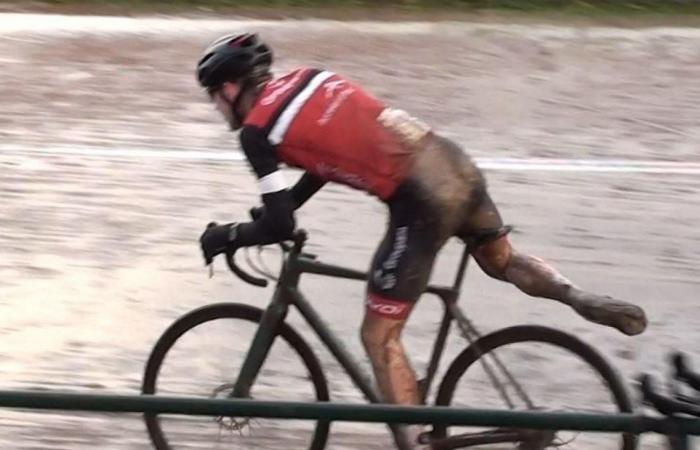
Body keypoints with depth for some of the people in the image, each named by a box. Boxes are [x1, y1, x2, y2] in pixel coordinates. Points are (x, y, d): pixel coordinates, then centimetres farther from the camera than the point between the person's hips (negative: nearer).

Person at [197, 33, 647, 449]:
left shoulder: (256, 130, -3)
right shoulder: (306, 77, 18)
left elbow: (280, 228, -4)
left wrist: (225, 237, 13)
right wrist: (281, 205, 33)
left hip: (423, 201, -8)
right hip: (453, 162, 8)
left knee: (380, 338, 4)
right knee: (502, 259, 34)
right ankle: (584, 300, 14)